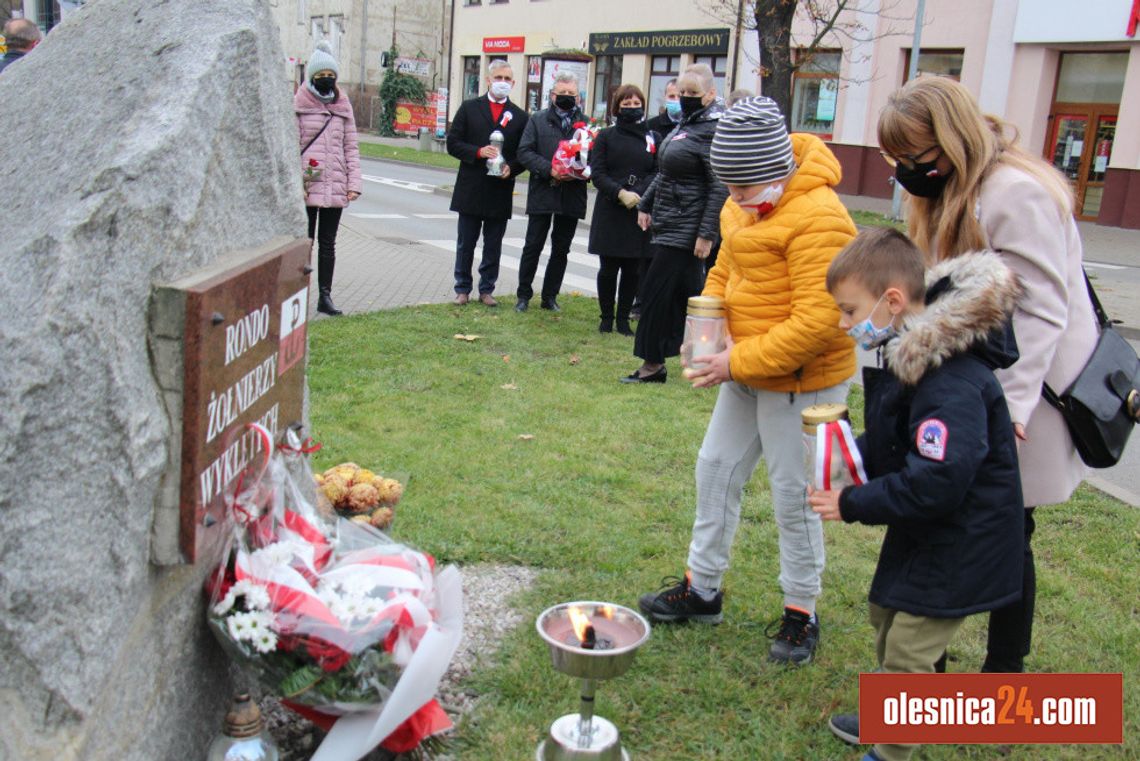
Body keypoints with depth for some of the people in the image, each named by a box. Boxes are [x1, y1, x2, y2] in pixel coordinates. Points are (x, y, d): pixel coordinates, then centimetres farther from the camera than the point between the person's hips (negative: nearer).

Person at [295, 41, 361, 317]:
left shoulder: (343, 106, 11)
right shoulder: (298, 105, 0)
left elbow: (351, 147, 11)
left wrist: (354, 182, 2)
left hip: (336, 186, 4)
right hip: (307, 186, -3)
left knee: (328, 243, 10)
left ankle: (325, 296, 16)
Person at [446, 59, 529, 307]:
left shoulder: (520, 116, 7)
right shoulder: (469, 108, 4)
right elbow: (453, 143, -1)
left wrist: (511, 168, -12)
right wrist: (478, 152, -16)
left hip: (501, 191, 1)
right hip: (471, 190, -1)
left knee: (493, 246, 8)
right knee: (466, 243, 7)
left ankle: (487, 289, 19)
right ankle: (463, 288, 18)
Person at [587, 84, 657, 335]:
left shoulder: (652, 139, 8)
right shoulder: (606, 137, 5)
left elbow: (657, 173, 2)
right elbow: (597, 173, -2)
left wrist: (638, 194, -15)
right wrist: (620, 193, -17)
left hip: (640, 212, 1)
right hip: (610, 212, -1)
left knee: (632, 270, 4)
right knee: (608, 268, 2)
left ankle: (623, 319, 15)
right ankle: (606, 317, 17)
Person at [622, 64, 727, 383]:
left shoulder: (712, 130, -16)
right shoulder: (685, 124, 13)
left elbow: (720, 188, -20)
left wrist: (707, 234, -23)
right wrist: (646, 204, 20)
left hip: (685, 229, -9)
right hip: (670, 223, 9)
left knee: (656, 291, -5)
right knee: (686, 292, 14)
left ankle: (653, 364, 6)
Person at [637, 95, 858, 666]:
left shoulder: (817, 217, -24)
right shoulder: (743, 207, 5)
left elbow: (818, 321, -28)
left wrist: (739, 361, -24)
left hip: (802, 381, -9)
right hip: (746, 372, 9)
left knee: (792, 496, 3)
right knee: (716, 469, 15)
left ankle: (800, 614, 22)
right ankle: (702, 588, 32)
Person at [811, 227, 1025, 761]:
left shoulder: (953, 384, -31)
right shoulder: (908, 356, 1)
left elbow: (935, 485, -33)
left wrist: (852, 505, -23)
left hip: (959, 545, -10)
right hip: (923, 531, 10)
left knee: (906, 652, -2)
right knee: (886, 616, 23)